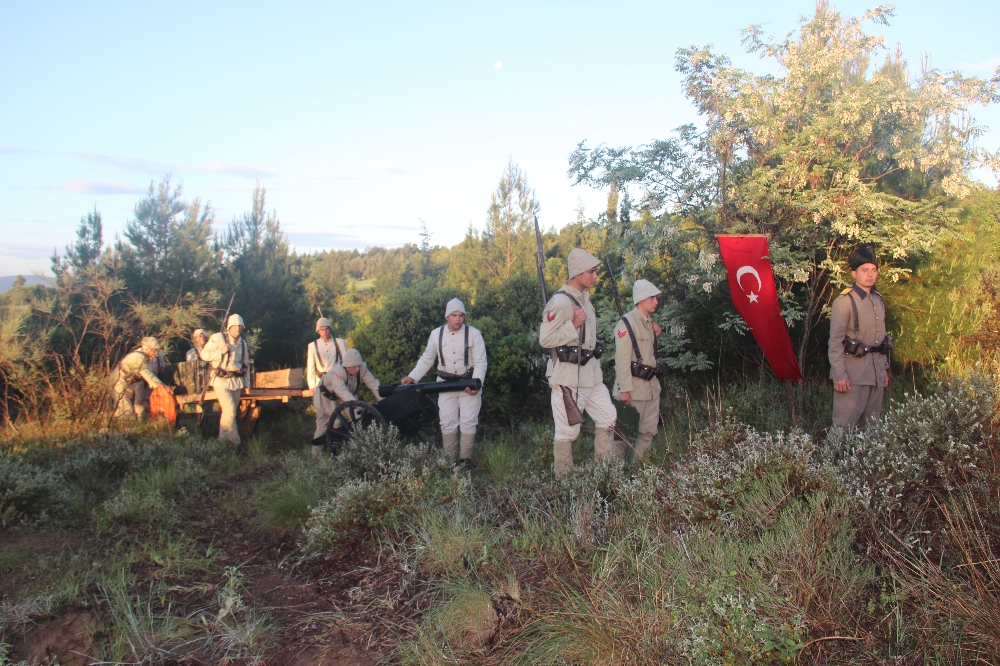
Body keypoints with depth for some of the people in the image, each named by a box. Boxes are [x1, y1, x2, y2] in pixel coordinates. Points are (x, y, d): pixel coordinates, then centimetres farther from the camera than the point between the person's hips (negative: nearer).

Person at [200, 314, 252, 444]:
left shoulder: (243, 343, 13)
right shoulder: (218, 338, -5)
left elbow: (246, 364, 19)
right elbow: (204, 354, -7)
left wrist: (247, 382, 17)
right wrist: (221, 351, -19)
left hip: (237, 381, 6)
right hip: (221, 380, -5)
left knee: (231, 411, 6)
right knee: (230, 410, -13)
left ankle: (223, 439, 18)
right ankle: (235, 441, -3)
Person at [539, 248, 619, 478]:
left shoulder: (584, 298, 13)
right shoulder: (560, 302, -17)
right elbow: (545, 339, -21)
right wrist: (574, 325, -25)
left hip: (591, 375, 9)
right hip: (568, 378, -9)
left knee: (608, 418, 14)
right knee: (567, 431, -1)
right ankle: (563, 478, 13)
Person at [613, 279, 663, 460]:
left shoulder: (649, 322, 14)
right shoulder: (627, 323, -13)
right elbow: (622, 358, -19)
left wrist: (656, 335, 9)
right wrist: (624, 389, -23)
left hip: (651, 384, 9)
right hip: (634, 385, -9)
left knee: (649, 431, 13)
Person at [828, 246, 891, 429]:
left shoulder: (878, 300, 13)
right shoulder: (844, 302, -11)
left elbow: (881, 336, 20)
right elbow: (835, 341, -15)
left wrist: (884, 367, 18)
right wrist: (839, 375, -19)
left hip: (876, 371, 8)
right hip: (853, 373, -7)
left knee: (871, 423, 13)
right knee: (845, 424, -5)